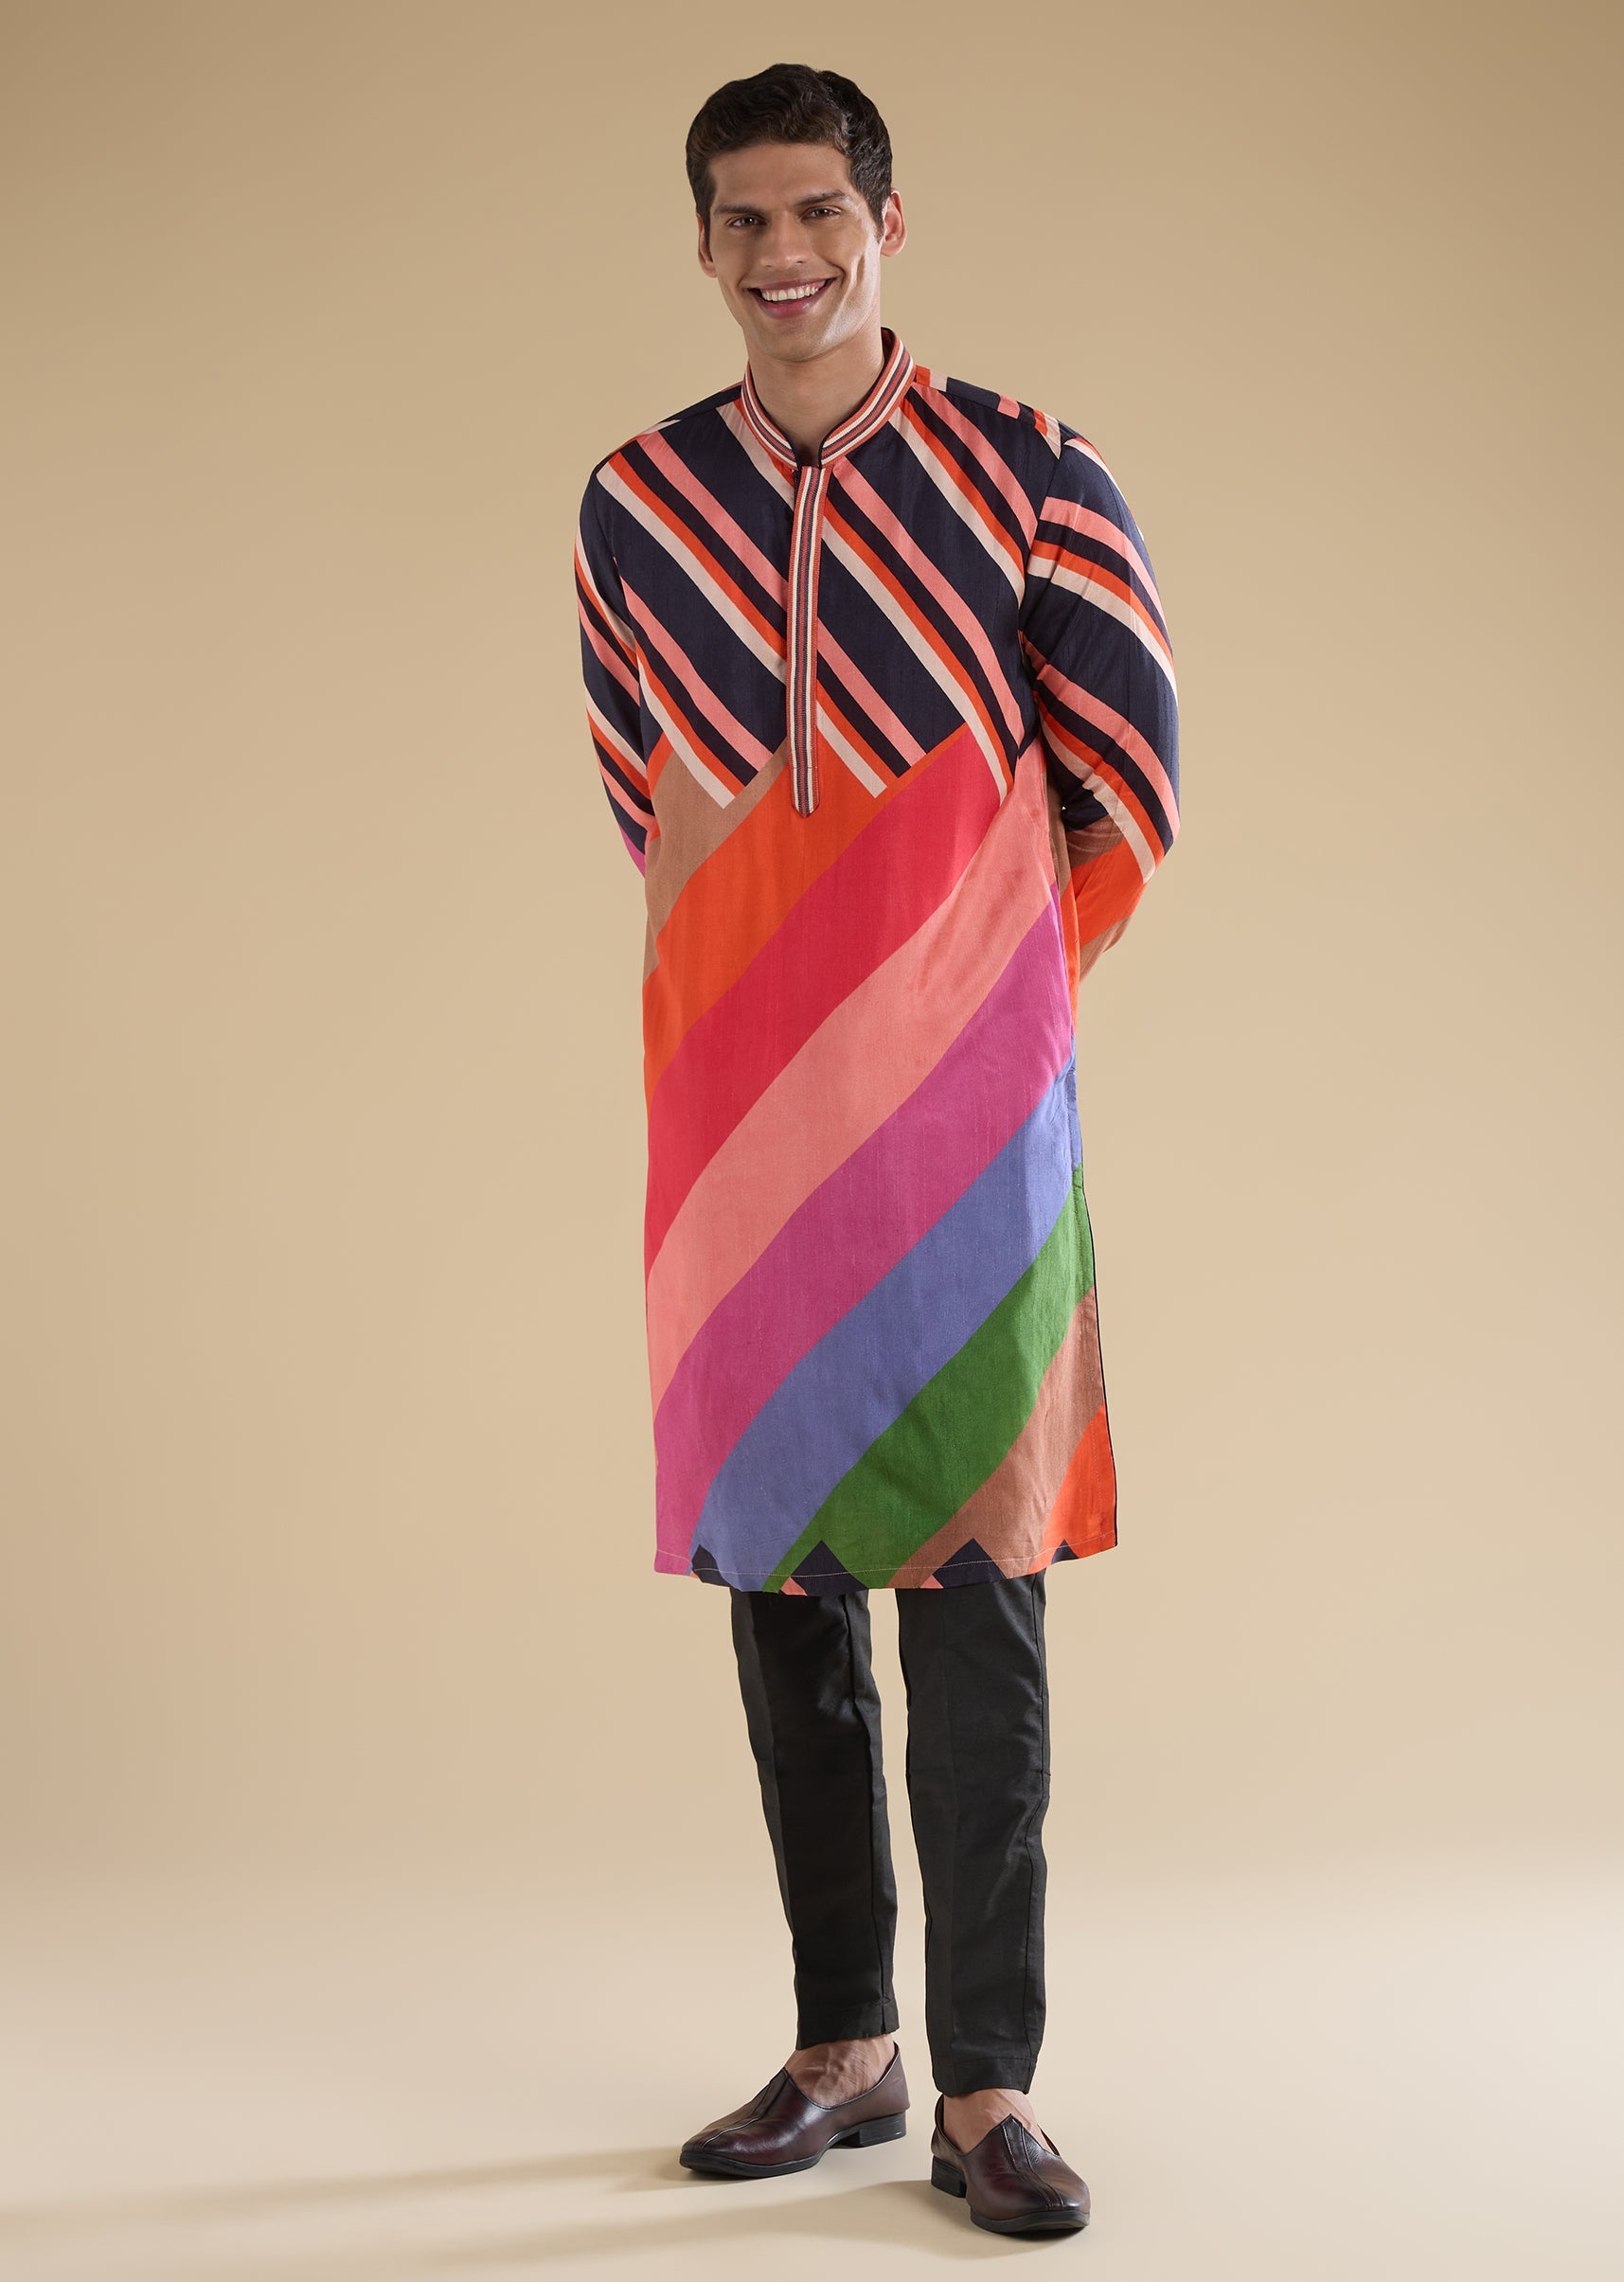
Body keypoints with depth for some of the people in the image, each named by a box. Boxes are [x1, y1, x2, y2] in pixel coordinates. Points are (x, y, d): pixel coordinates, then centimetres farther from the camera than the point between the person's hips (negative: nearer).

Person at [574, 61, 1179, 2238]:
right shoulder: (635, 502, 9)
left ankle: (987, 2086, 4)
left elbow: (1128, 774, 6)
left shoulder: (1025, 472, 1)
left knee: (971, 1583, -5)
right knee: (777, 1576, 7)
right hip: (735, 1098, 3)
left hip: (964, 1096, -3)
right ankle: (843, 2047, 19)